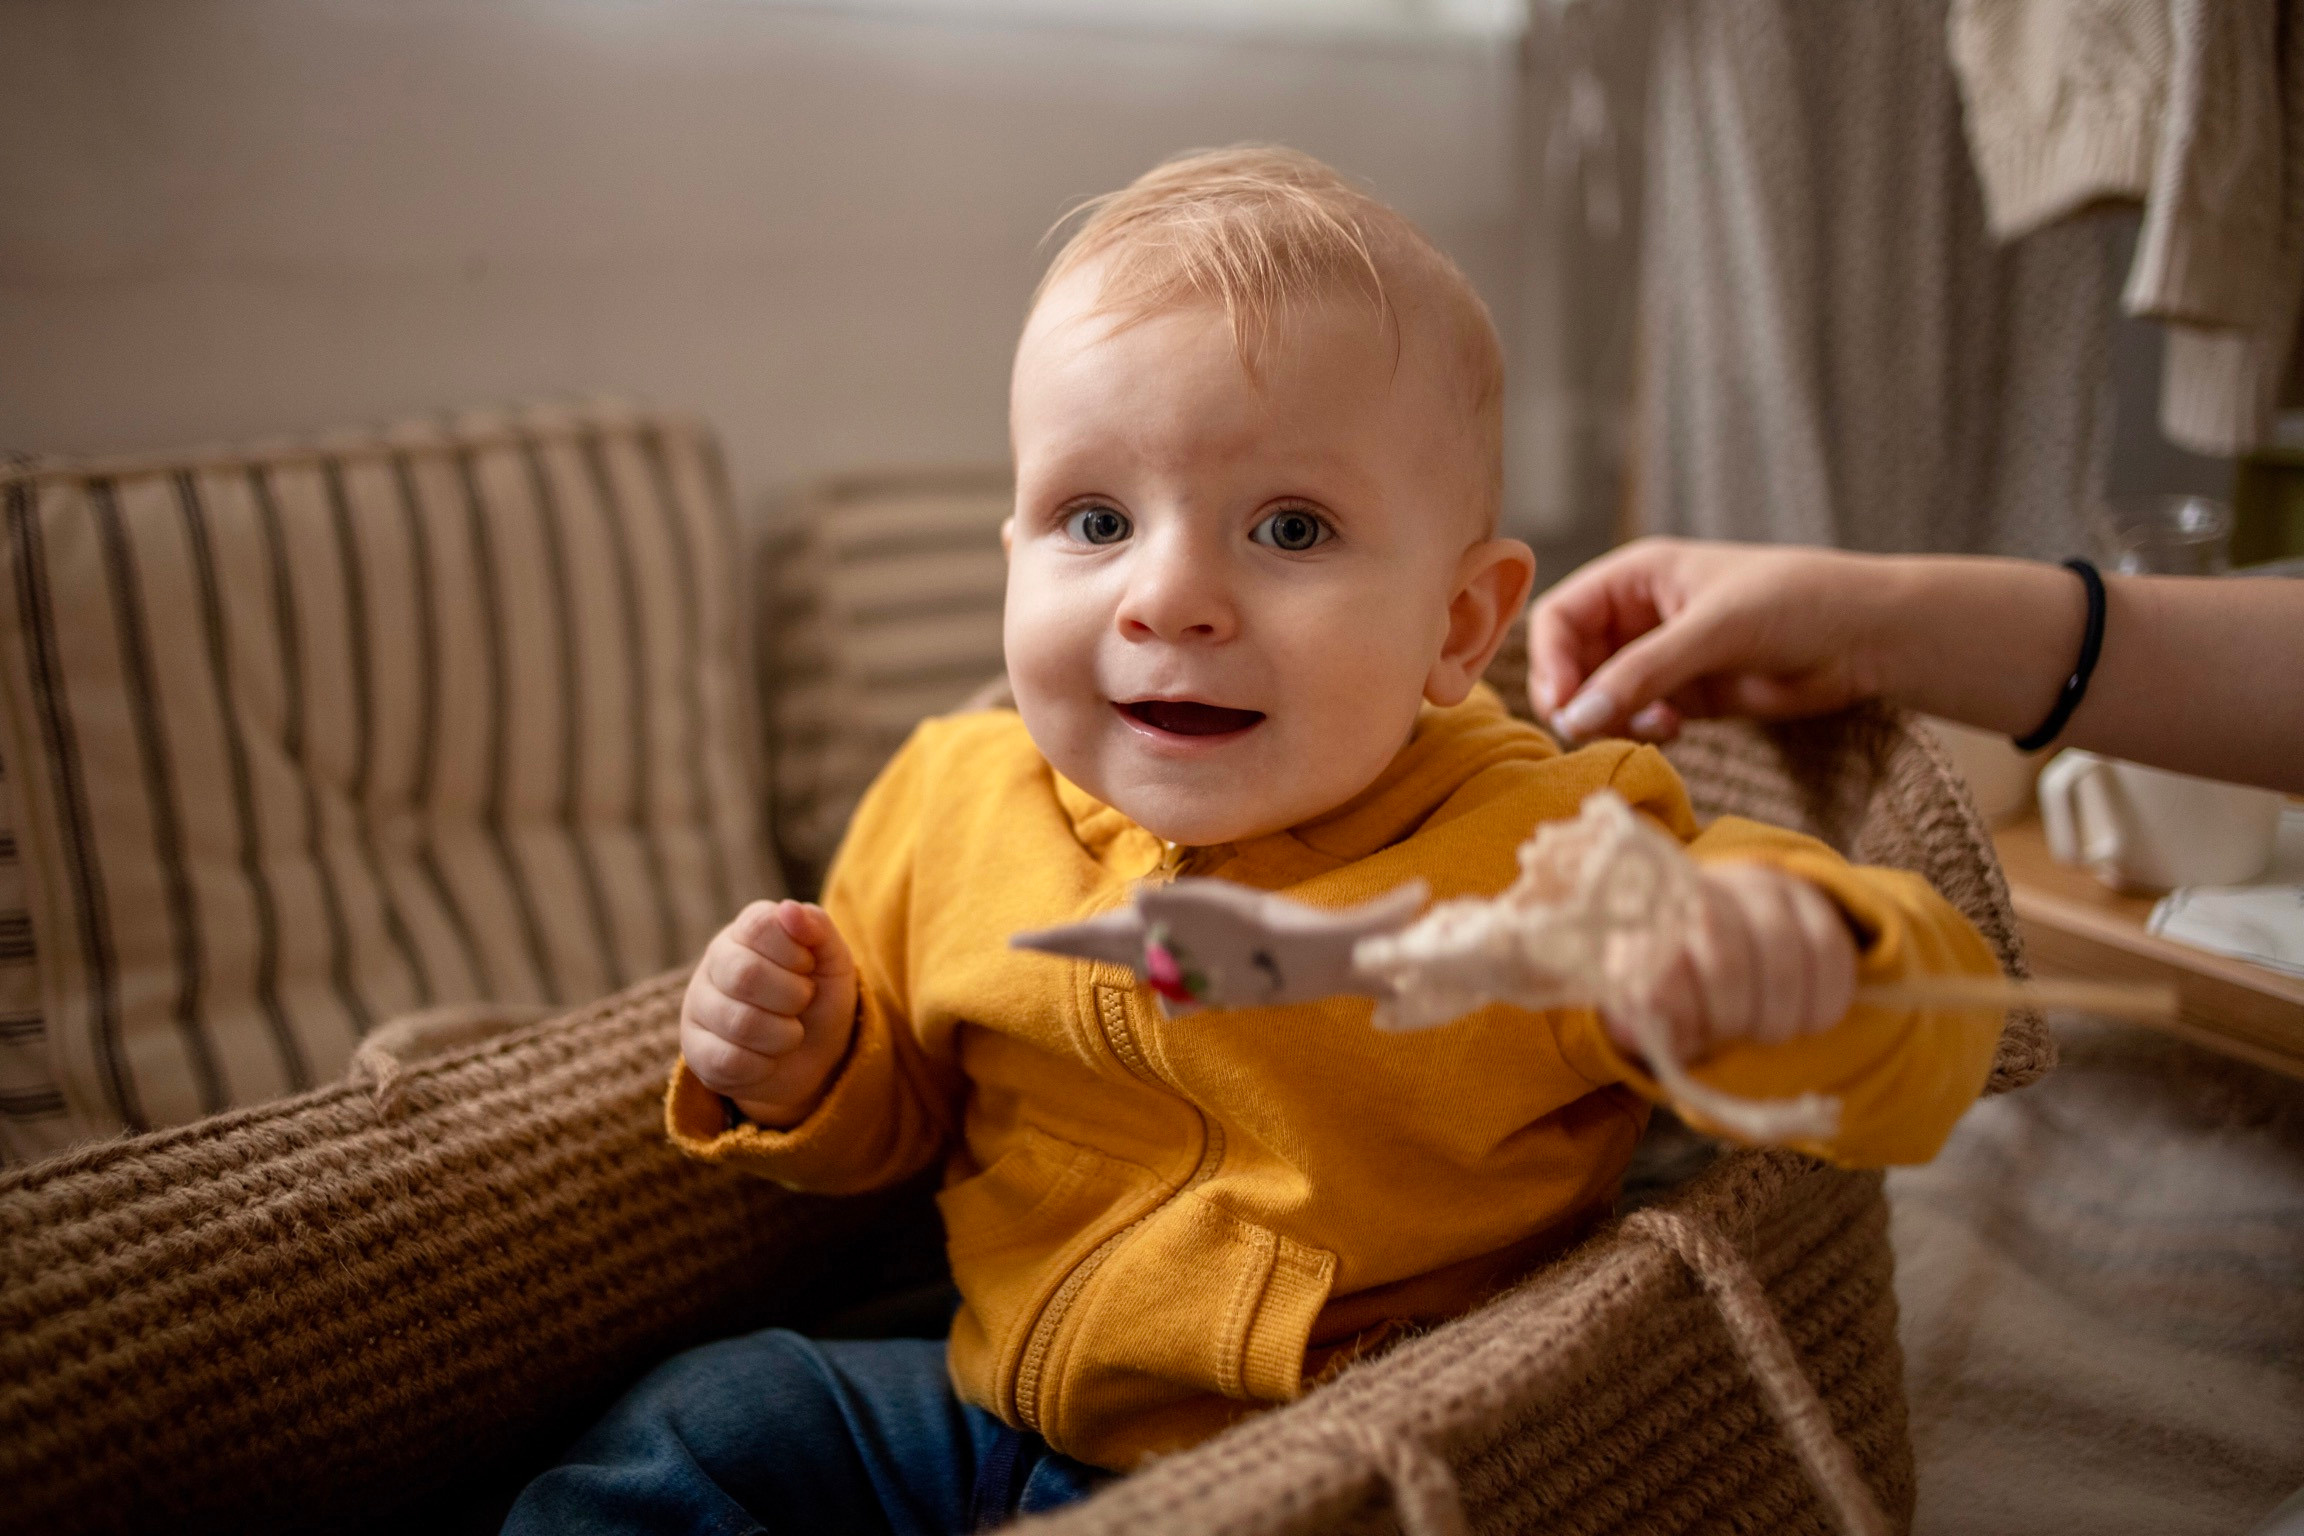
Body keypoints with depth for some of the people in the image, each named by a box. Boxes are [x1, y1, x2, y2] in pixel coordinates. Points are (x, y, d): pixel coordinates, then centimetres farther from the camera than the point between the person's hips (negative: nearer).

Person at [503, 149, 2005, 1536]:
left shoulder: (1560, 861, -21)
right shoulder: (959, 797, -4)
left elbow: (1934, 1049, -18)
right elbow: (897, 1109, 14)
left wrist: (1789, 955, -42)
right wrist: (802, 1069, -10)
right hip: (979, 1410, 6)